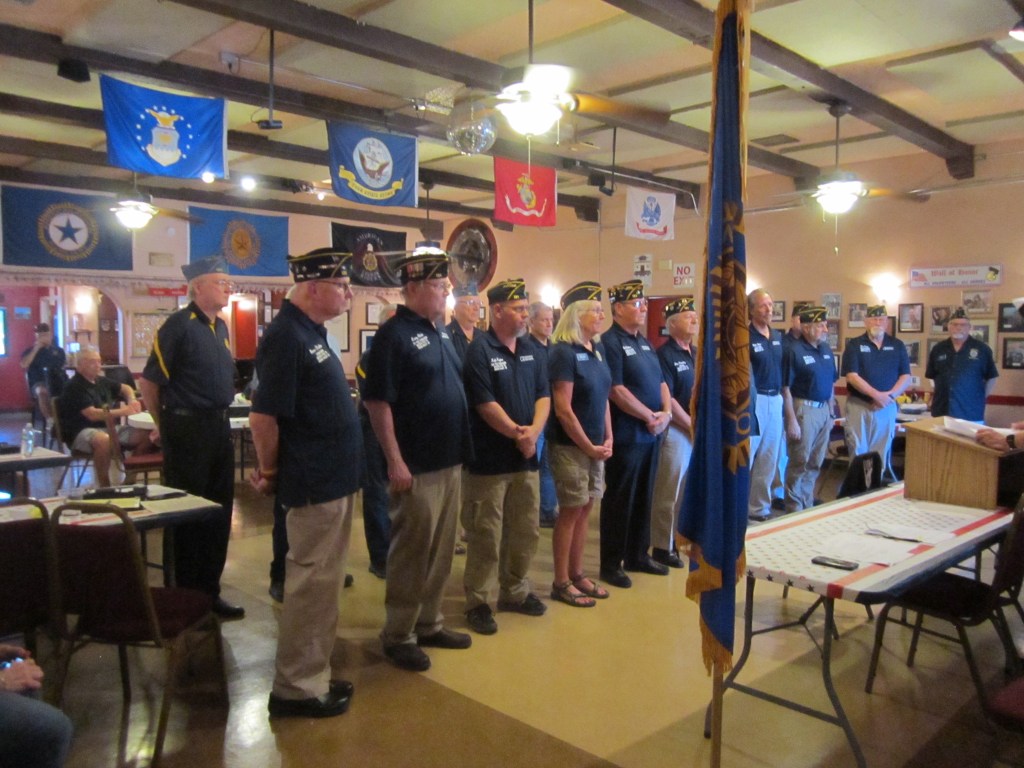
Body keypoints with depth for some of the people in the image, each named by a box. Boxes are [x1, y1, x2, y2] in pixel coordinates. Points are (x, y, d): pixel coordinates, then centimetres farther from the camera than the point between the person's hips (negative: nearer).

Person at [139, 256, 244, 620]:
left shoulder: (220, 327, 12)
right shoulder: (179, 325, -12)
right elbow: (149, 381, -12)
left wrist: (220, 419, 17)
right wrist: (167, 426, -2)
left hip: (218, 428, 8)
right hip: (188, 430, -8)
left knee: (219, 512, 13)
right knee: (186, 515, 2)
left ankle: (209, 591, 25)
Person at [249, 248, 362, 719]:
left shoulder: (312, 332, 13)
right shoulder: (286, 336, -17)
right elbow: (264, 417, -21)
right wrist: (270, 473, -8)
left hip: (335, 480, 10)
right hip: (314, 485, -10)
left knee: (323, 581, 17)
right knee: (311, 583, 1)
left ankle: (314, 675, 30)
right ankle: (295, 688, 15)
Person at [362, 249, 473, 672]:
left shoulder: (441, 331, 12)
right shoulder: (394, 334, -13)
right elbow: (377, 402, -17)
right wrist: (395, 462, -20)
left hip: (451, 461, 8)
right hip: (416, 466, -8)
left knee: (441, 550, 16)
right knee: (411, 551, 2)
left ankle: (429, 624, 30)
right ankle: (398, 635, 17)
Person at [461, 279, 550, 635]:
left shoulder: (531, 351, 10)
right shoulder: (479, 350, -10)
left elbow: (543, 396, 5)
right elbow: (485, 404, -16)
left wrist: (534, 431, -12)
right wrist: (518, 433, -13)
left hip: (526, 457, 7)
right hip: (489, 460, -7)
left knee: (525, 531, 15)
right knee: (485, 535, 1)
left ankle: (515, 592, 32)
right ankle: (477, 602, 14)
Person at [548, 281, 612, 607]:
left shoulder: (596, 350, 9)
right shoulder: (563, 352, -14)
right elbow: (563, 409, -18)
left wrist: (607, 439, 5)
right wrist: (588, 447, -13)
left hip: (595, 446, 7)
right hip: (570, 446, -7)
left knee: (584, 510, 13)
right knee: (570, 511, 1)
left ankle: (577, 574, 26)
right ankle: (561, 583, 13)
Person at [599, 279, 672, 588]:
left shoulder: (644, 342, 15)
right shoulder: (610, 342, -12)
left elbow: (661, 382, 16)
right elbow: (616, 390, -19)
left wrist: (666, 413, -2)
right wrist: (649, 416, -14)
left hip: (651, 434, 8)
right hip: (626, 435, -8)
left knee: (643, 497, 15)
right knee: (619, 499, 0)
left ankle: (638, 555, 28)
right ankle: (611, 564, 10)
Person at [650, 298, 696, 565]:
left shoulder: (698, 353, 13)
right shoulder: (665, 355, -11)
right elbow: (666, 398, -16)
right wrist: (692, 426, -13)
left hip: (701, 429, 8)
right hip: (676, 430, -8)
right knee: (669, 492, 0)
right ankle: (663, 547, 10)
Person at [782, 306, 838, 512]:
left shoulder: (826, 349, 9)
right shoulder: (794, 350, -13)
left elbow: (831, 384, 17)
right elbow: (786, 389, -15)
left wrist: (831, 412, 14)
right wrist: (791, 420, -18)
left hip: (824, 410, 7)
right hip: (804, 409, -7)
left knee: (815, 463, 15)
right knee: (799, 463, 0)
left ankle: (808, 505, 27)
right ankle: (794, 508, 11)